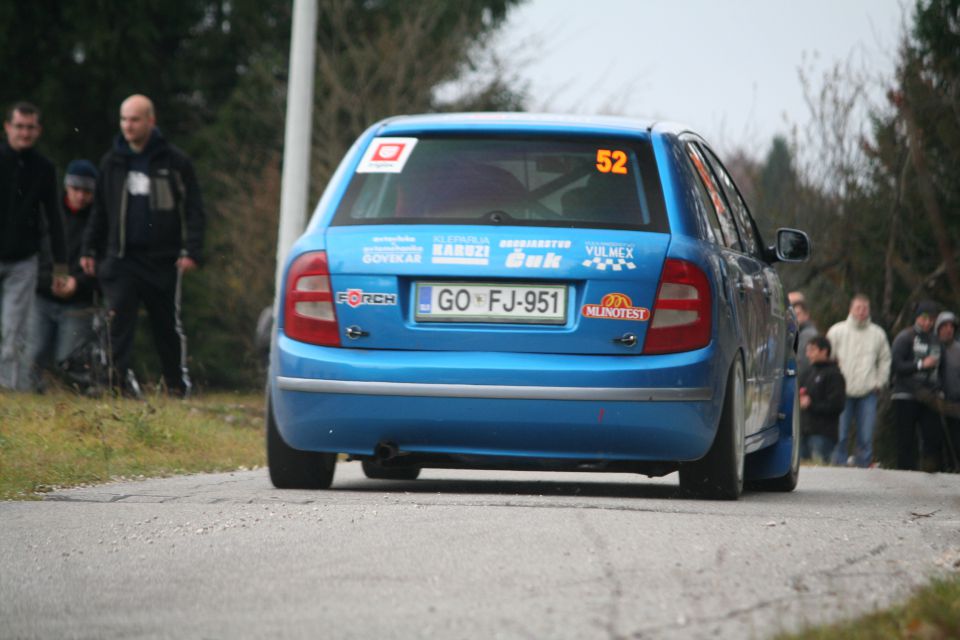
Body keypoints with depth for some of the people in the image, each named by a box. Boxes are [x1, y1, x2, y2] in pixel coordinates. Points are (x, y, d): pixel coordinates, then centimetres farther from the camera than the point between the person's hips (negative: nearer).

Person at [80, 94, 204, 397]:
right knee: (119, 321, -7)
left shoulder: (175, 162, -2)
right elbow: (99, 211, 16)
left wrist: (191, 250, -11)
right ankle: (118, 381, -8)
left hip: (163, 259, -2)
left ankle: (178, 382, 20)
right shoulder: (112, 162, 9)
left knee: (167, 325, 7)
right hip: (121, 258, 2)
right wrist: (90, 249, 11)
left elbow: (193, 209, -2)